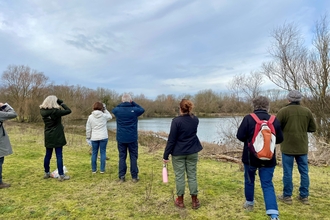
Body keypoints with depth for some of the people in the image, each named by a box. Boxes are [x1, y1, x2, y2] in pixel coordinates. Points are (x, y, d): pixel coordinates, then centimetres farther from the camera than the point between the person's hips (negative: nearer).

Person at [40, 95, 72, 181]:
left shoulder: (43, 111, -1)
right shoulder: (56, 111, -19)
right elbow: (68, 111, -17)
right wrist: (61, 103, -9)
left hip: (48, 136, 6)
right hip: (57, 136, -6)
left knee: (48, 155, 16)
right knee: (59, 156, -1)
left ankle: (46, 173, 29)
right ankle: (61, 175, 5)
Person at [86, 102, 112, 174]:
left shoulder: (90, 117, -2)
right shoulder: (104, 115, -7)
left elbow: (88, 128, 3)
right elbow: (110, 116, 16)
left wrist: (88, 137, 14)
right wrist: (105, 110, 13)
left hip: (94, 138, 2)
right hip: (103, 137, -1)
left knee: (94, 153, 10)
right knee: (103, 153, 6)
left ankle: (93, 169, 16)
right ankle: (102, 169, 8)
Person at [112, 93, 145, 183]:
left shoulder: (117, 110, -6)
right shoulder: (134, 110, -10)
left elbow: (113, 109, 18)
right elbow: (142, 109, 11)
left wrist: (121, 104, 9)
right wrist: (133, 103, 6)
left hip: (121, 138, 1)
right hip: (132, 138, -1)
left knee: (122, 157, 10)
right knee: (133, 157, 7)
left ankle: (121, 177, 12)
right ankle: (134, 177, 11)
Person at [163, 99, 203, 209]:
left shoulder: (176, 121, -17)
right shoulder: (195, 119, -1)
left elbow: (171, 139, -16)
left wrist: (166, 155, -9)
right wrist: (190, 113, 28)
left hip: (178, 153, -4)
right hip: (192, 152, 4)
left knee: (179, 176, 7)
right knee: (192, 175, 11)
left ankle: (180, 201, 19)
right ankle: (194, 201, 19)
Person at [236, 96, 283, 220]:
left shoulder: (248, 118, -12)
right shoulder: (274, 120, -3)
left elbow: (240, 136, -13)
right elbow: (280, 139, 5)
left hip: (250, 157, -1)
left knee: (249, 180, 20)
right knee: (267, 185, 4)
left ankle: (249, 203, 37)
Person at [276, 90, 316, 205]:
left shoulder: (283, 111, -12)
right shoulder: (307, 111, 0)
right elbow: (313, 128, 6)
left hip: (287, 147, -3)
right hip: (302, 147, 3)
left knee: (287, 172, 5)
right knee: (304, 172, 13)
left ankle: (287, 196, 14)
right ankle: (304, 196, 21)